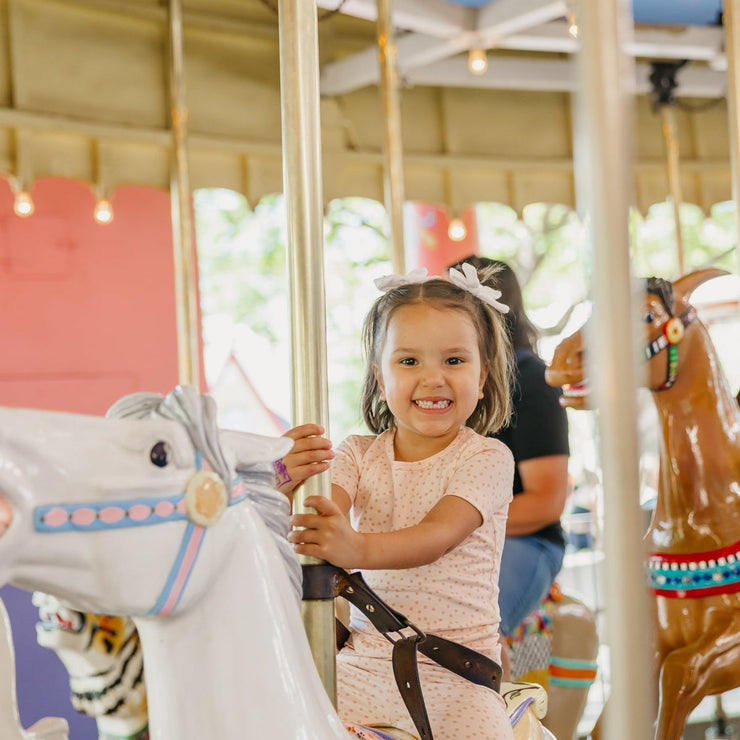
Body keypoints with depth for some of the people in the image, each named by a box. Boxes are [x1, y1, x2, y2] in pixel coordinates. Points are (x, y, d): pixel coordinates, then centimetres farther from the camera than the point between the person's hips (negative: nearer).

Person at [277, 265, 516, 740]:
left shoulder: (487, 458, -4)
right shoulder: (358, 455, 7)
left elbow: (438, 537, -18)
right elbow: (323, 513, -9)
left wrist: (358, 548, -37)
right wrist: (291, 482, -32)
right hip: (364, 663, 3)